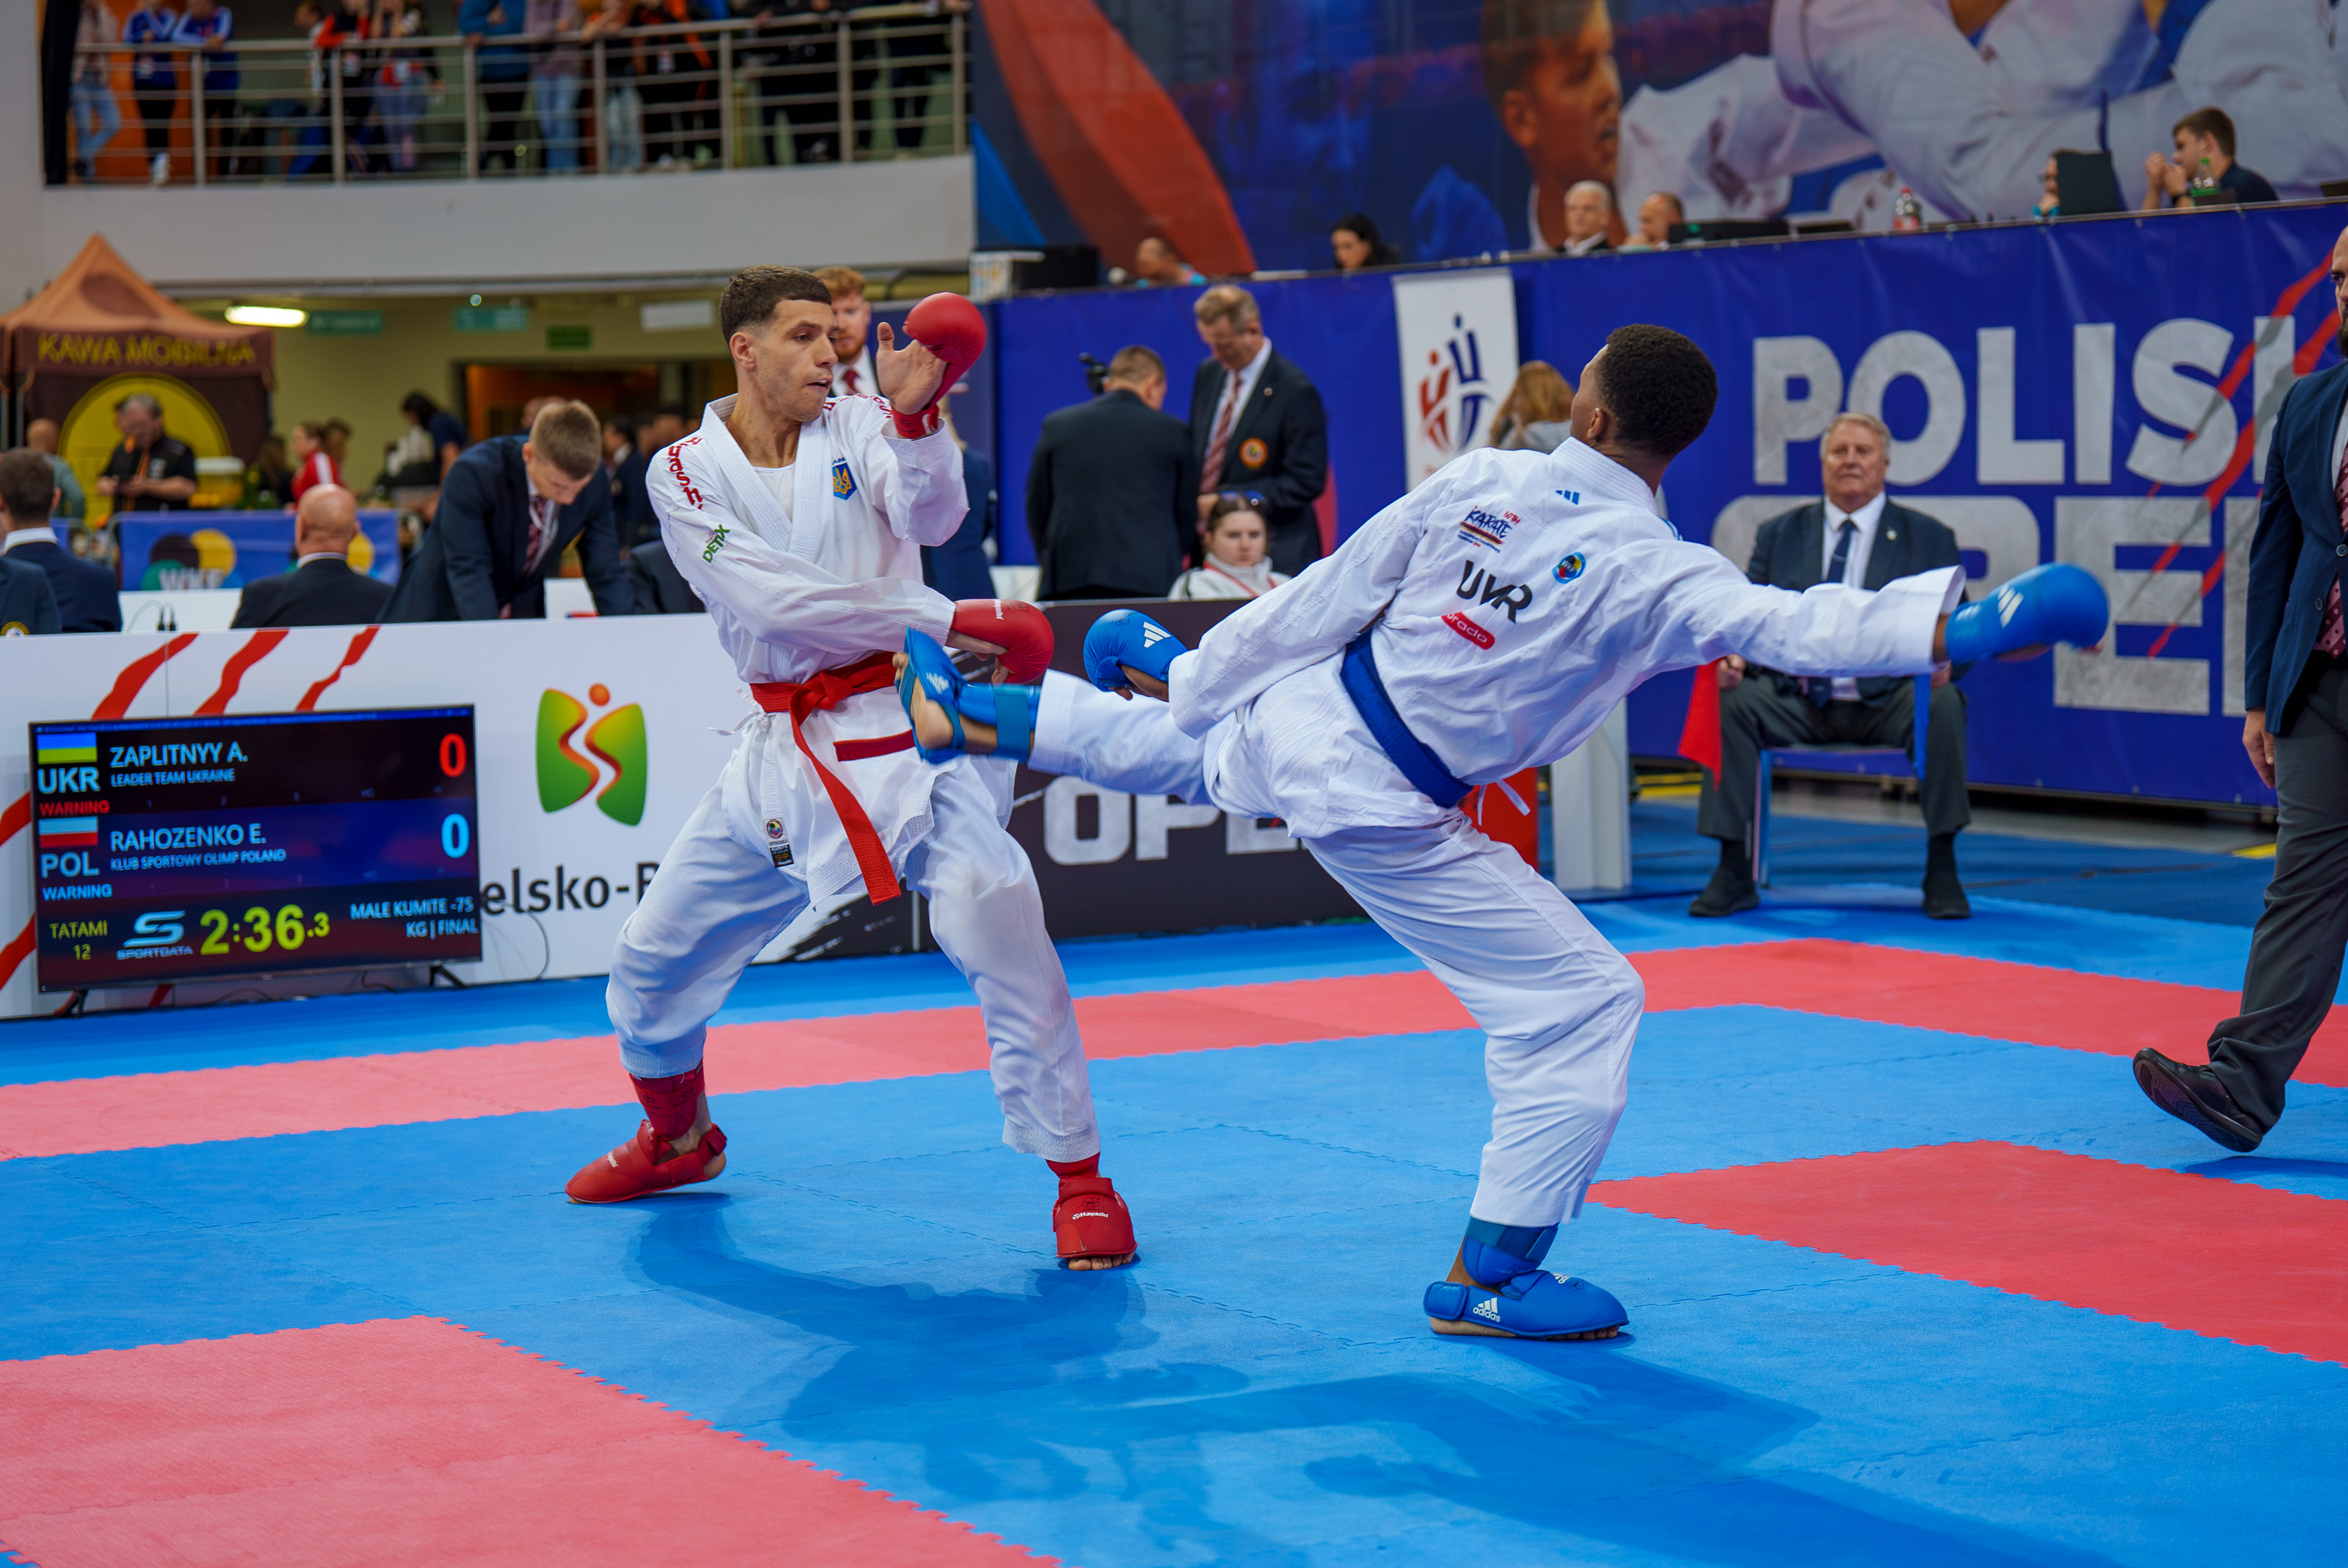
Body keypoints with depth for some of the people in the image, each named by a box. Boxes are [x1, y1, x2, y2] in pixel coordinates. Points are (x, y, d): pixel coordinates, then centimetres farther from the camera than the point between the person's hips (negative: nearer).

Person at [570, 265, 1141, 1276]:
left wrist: (913, 412, -37)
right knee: (654, 956, 12)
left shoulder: (860, 429, -1)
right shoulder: (687, 474, 0)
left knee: (1000, 930, -21)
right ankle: (677, 1137, 40)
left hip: (903, 728, -3)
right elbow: (775, 600, -14)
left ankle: (1079, 1180, -10)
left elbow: (930, 515, -20)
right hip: (783, 747, 3)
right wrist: (940, 621, -19)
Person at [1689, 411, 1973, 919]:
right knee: (1732, 701, -26)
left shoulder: (1928, 538, 10)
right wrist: (1736, 657, -13)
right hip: (1799, 699, 2)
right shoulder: (1779, 534, 15)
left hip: (1889, 698, -2)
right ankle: (1733, 873, -19)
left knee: (1944, 704, -32)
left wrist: (1942, 662, -19)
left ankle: (1942, 871, -20)